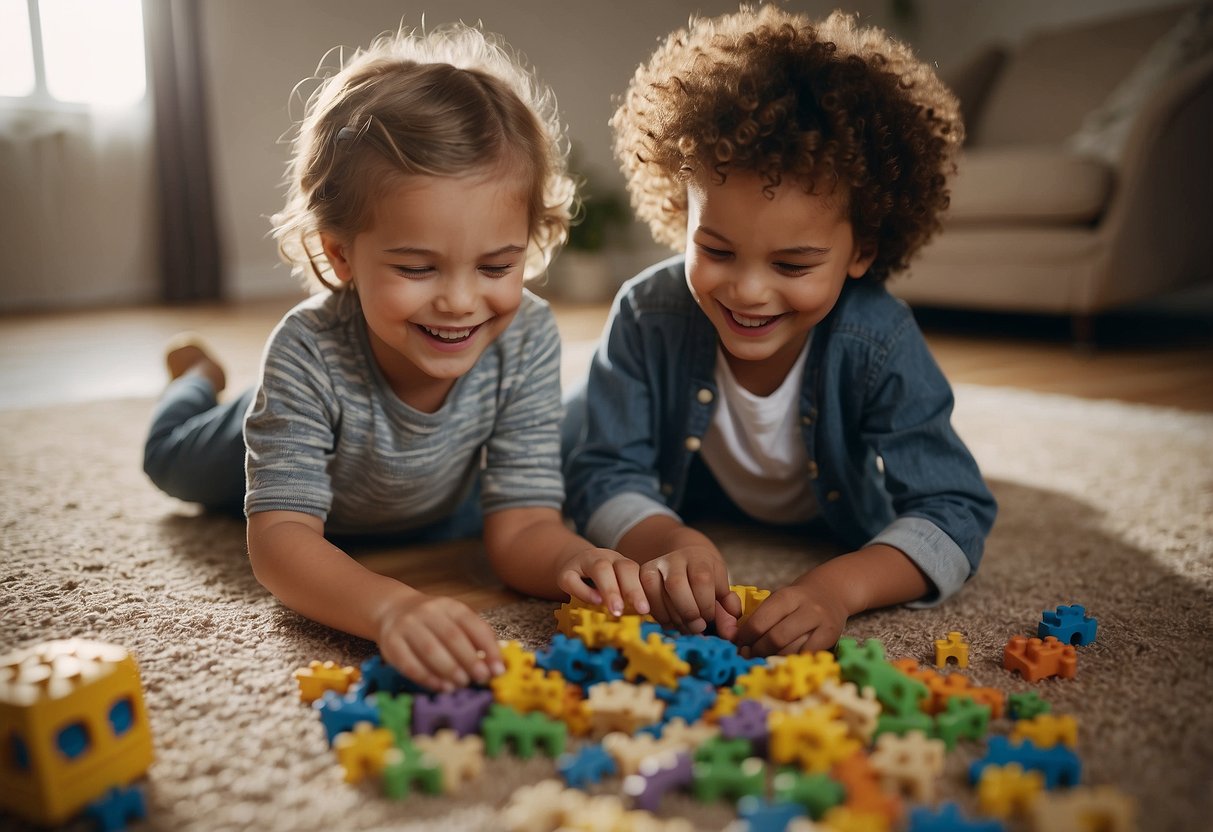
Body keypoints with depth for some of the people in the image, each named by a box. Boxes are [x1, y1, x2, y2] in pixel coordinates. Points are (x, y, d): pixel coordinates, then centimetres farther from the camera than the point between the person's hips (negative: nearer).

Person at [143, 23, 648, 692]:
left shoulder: (525, 340, -40)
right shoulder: (311, 353, -46)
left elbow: (521, 523, -38)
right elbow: (280, 538, -49)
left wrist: (572, 561, -62)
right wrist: (391, 606, -69)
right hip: (295, 446, -1)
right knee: (173, 458, 30)